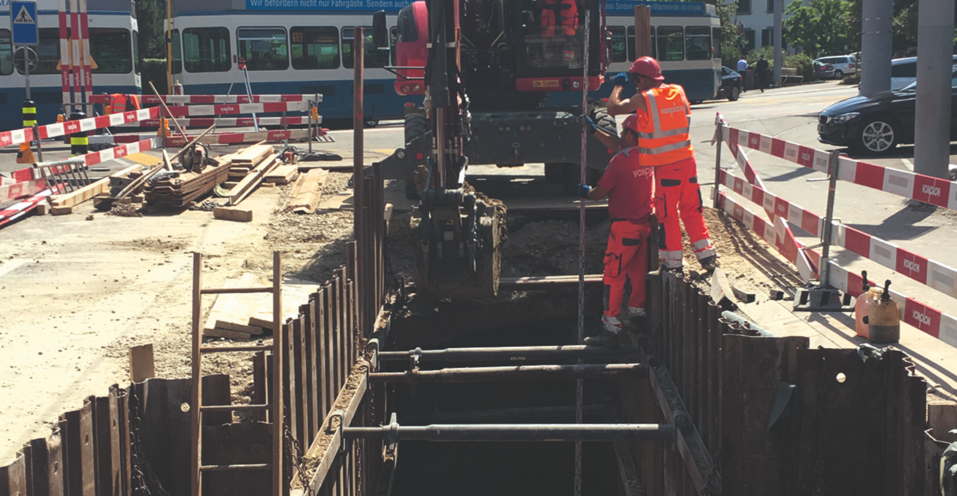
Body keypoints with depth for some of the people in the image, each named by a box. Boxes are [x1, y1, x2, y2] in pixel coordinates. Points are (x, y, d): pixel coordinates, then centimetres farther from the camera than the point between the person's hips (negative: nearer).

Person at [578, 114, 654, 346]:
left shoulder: (620, 160, -19)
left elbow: (600, 193, -12)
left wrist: (585, 192, 9)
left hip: (624, 226, -8)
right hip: (644, 223, 8)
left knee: (613, 275, -4)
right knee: (637, 271, 19)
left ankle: (611, 329, -5)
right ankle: (637, 313, 31)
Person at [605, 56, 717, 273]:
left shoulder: (644, 99, -12)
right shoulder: (678, 91, 5)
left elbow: (613, 109, -8)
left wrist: (618, 86, 8)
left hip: (665, 167, -5)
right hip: (687, 160, 5)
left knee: (667, 214, 5)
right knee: (692, 209, 14)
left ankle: (673, 261, 10)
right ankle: (706, 254, 14)